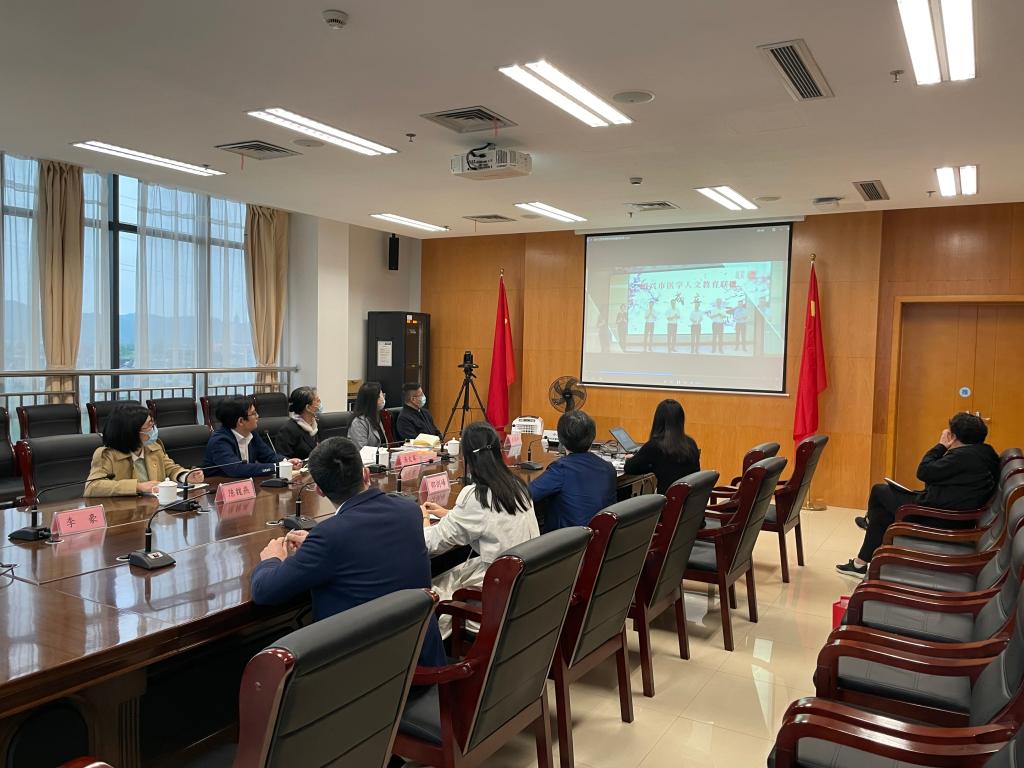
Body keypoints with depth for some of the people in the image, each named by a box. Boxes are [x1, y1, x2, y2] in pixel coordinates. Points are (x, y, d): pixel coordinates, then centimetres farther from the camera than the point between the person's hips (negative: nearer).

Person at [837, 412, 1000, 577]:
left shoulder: (963, 456, -21)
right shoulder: (985, 453, 6)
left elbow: (923, 472, -16)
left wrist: (941, 446, -6)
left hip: (938, 519, -9)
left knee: (879, 491, 8)